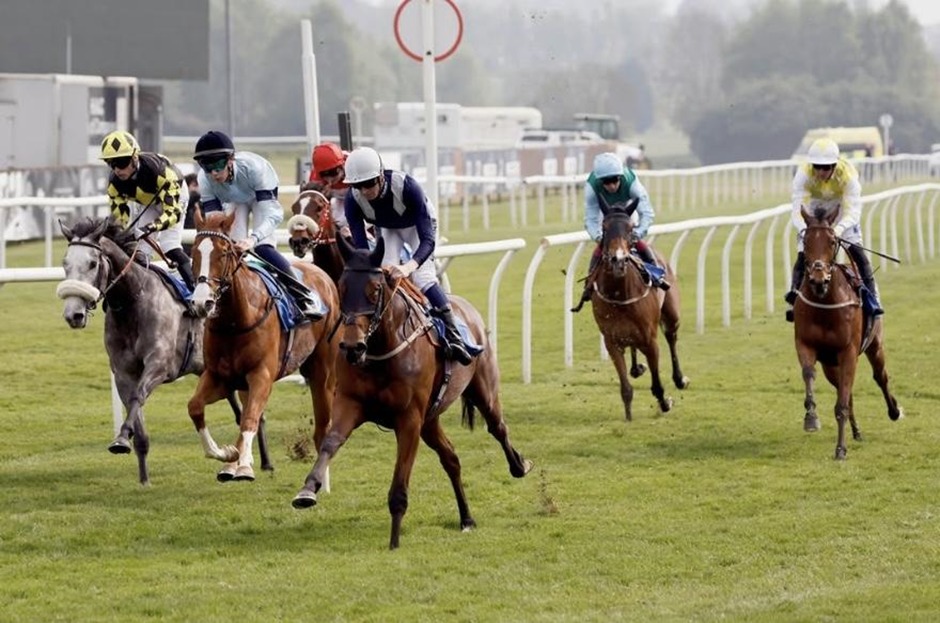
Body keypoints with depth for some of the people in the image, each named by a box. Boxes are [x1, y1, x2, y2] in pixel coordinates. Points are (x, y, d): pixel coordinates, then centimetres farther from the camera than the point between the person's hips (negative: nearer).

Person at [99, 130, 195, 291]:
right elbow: (120, 220, -17)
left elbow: (172, 211, -43)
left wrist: (154, 226, -59)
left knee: (170, 247, -20)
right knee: (140, 250, -5)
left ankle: (195, 288, -14)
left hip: (173, 195, -5)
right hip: (145, 204, 5)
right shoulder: (114, 183, -26)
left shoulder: (158, 168, -42)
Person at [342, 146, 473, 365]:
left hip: (418, 224, -3)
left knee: (422, 276, -22)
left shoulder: (406, 186, -43)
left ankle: (453, 337, -21)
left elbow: (428, 240, -44)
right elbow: (360, 247, -32)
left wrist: (409, 266, -63)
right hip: (386, 229, 3)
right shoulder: (353, 199, -33)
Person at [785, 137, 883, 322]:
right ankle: (795, 293, -1)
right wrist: (804, 230, -56)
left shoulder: (847, 174, -35)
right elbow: (798, 210, -35)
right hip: (813, 208, 1)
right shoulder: (803, 174, -33)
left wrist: (840, 228, -58)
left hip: (841, 207, -1)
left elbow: (853, 211, -38)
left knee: (857, 251, -11)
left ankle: (872, 298, -6)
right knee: (803, 256, -10)